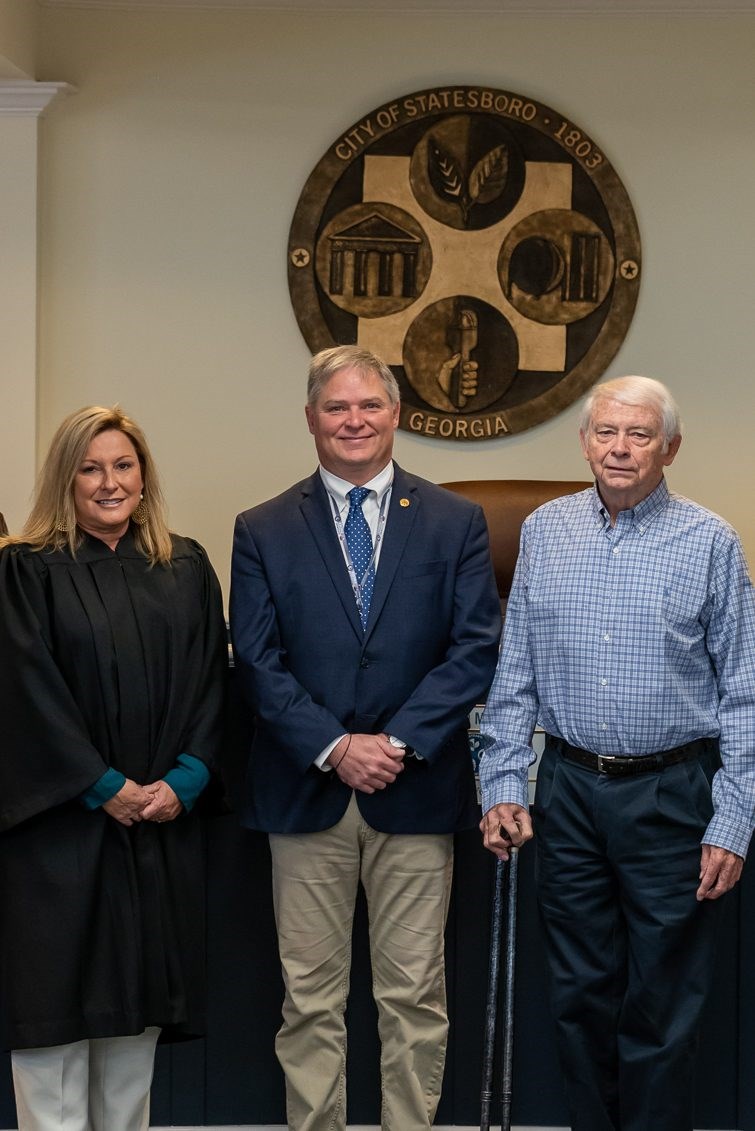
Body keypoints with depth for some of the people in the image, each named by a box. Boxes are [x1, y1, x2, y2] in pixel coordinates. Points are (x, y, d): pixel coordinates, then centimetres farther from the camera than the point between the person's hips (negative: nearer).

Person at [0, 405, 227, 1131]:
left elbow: (209, 681, 6)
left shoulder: (185, 569, 10)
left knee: (137, 993, 7)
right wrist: (105, 787, -13)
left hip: (161, 824, 4)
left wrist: (184, 781, -7)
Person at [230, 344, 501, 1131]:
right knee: (310, 998, 6)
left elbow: (476, 648, -1)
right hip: (306, 792, 0)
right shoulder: (262, 531, 6)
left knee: (414, 997, 5)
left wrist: (399, 741, -12)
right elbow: (257, 661, -1)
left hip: (416, 792, 0)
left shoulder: (455, 523, 5)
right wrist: (333, 748, -12)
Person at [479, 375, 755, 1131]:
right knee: (580, 992, 12)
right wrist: (503, 784, 2)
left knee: (661, 1006, 4)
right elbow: (515, 673, 9)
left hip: (671, 794, -3)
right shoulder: (544, 533, 5)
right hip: (569, 790, 3)